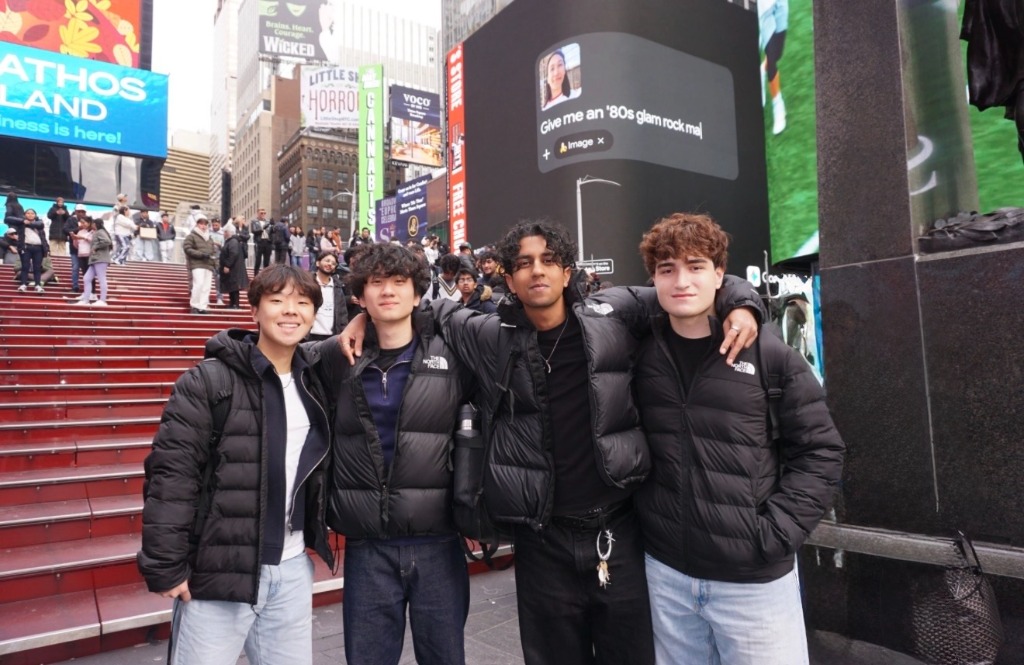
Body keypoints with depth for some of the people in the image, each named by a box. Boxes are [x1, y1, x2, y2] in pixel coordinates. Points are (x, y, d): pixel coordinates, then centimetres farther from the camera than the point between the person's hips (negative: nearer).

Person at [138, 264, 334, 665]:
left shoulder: (313, 383, 6)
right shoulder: (209, 382, -13)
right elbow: (171, 474, -14)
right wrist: (165, 566, -14)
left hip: (292, 569, 6)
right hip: (219, 569, -5)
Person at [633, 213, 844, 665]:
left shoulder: (768, 355, -7)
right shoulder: (641, 354, -1)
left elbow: (820, 451, -3)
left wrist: (775, 532, -10)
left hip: (754, 578, -2)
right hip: (665, 571, 2)